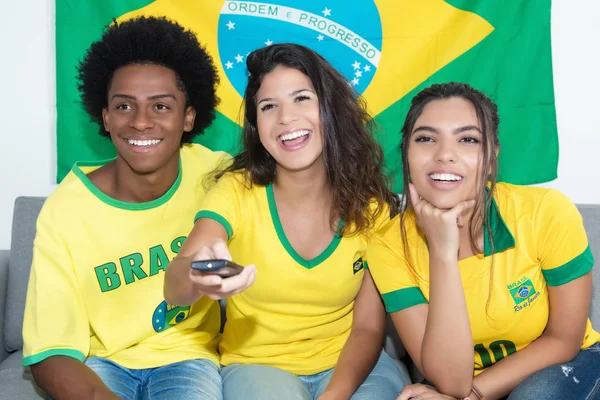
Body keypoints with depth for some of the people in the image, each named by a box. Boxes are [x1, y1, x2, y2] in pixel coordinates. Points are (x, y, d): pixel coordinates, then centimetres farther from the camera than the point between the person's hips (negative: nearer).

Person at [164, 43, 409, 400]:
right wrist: (197, 277, -51)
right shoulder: (236, 191, -13)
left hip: (347, 363, 2)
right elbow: (174, 289, -28)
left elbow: (369, 329, -6)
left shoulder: (371, 205, -9)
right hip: (258, 364, -1)